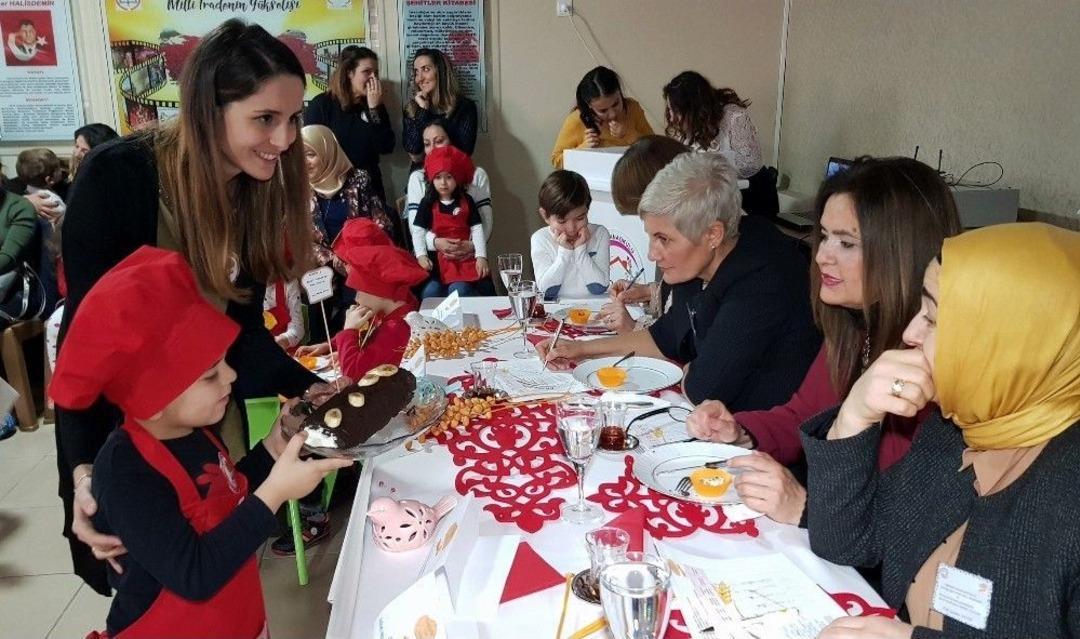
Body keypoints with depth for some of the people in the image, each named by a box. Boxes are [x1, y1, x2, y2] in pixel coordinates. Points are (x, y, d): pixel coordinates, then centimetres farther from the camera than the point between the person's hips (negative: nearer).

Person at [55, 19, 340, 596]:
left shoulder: (258, 189, -7)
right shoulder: (115, 178, -24)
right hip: (119, 425, -4)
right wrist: (85, 467, -32)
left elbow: (242, 327, -4)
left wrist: (308, 389, -17)